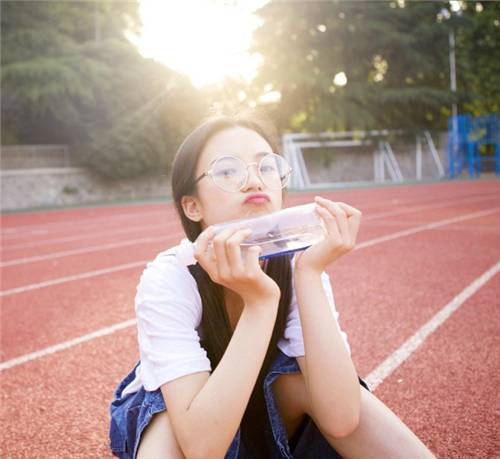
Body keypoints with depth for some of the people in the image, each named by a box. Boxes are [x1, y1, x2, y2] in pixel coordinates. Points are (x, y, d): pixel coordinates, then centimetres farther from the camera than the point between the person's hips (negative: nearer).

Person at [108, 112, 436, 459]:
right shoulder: (167, 279, -28)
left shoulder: (295, 264, -21)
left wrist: (310, 274, -37)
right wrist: (259, 300, -43)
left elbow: (340, 417, -32)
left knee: (299, 380, -29)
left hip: (266, 410, 2)